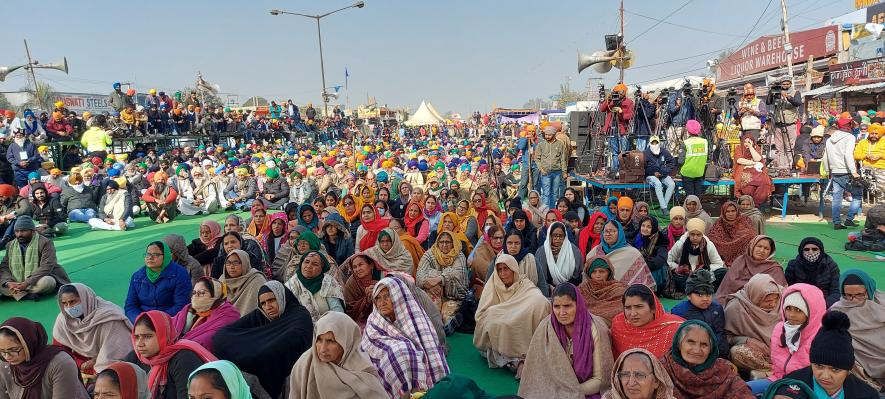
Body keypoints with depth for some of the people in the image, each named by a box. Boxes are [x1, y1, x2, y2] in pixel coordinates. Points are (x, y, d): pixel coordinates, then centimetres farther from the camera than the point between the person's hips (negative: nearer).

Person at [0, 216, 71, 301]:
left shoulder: (45, 243, -11)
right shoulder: (10, 245, 8)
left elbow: (46, 267, -22)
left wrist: (26, 284, -31)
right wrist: (9, 283, -21)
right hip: (17, 283, 5)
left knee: (45, 282, -37)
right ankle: (27, 295, -30)